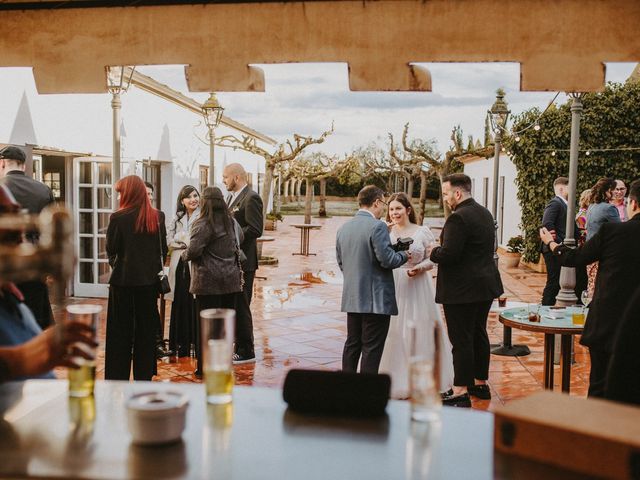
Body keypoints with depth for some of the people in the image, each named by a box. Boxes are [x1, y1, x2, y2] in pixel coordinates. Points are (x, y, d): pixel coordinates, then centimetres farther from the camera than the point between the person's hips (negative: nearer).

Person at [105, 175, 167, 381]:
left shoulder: (118, 218, -12)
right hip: (149, 280, 3)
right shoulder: (156, 217, -1)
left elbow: (111, 249, -6)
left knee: (120, 331, 7)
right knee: (146, 329, 12)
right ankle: (144, 375, 19)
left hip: (123, 279, -3)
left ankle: (118, 376, 11)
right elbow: (163, 249, 4)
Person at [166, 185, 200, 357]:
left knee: (196, 304, -4)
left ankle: (198, 342, 5)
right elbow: (169, 241, 6)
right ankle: (181, 345, 13)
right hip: (179, 266, 5)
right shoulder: (177, 218, 15)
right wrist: (189, 242, -7)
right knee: (180, 305, 6)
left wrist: (181, 237, -4)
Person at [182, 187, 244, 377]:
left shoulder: (203, 224, -14)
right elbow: (240, 238, 28)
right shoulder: (231, 221, 9)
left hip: (208, 282, -6)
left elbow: (194, 250, -21)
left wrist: (184, 255, -2)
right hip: (231, 279, 7)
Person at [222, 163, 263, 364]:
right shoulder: (231, 197, 17)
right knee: (234, 305, 16)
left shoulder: (251, 198, -13)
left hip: (243, 261, -10)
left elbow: (256, 230, -21)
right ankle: (238, 346, 27)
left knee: (241, 306, -3)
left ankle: (246, 352, 7)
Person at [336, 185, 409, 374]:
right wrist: (404, 255, 0)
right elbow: (387, 260, -19)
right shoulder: (377, 226, -15)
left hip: (351, 298, 7)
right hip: (376, 299, -7)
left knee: (352, 344, 16)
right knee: (372, 348, 1)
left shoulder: (343, 228, 8)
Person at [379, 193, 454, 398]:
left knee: (421, 331, 4)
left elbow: (433, 258, 0)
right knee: (396, 333, 3)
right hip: (394, 288, 2)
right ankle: (397, 380, 15)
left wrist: (420, 267, -18)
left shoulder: (423, 232, -1)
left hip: (418, 288, -2)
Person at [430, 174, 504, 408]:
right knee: (478, 334, 18)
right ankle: (480, 384, 30)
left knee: (461, 340, -3)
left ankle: (460, 393, 3)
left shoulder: (458, 218, -19)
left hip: (462, 289, -10)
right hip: (486, 284, 10)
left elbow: (447, 255, -25)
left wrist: (433, 251, -4)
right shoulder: (485, 213, 12)